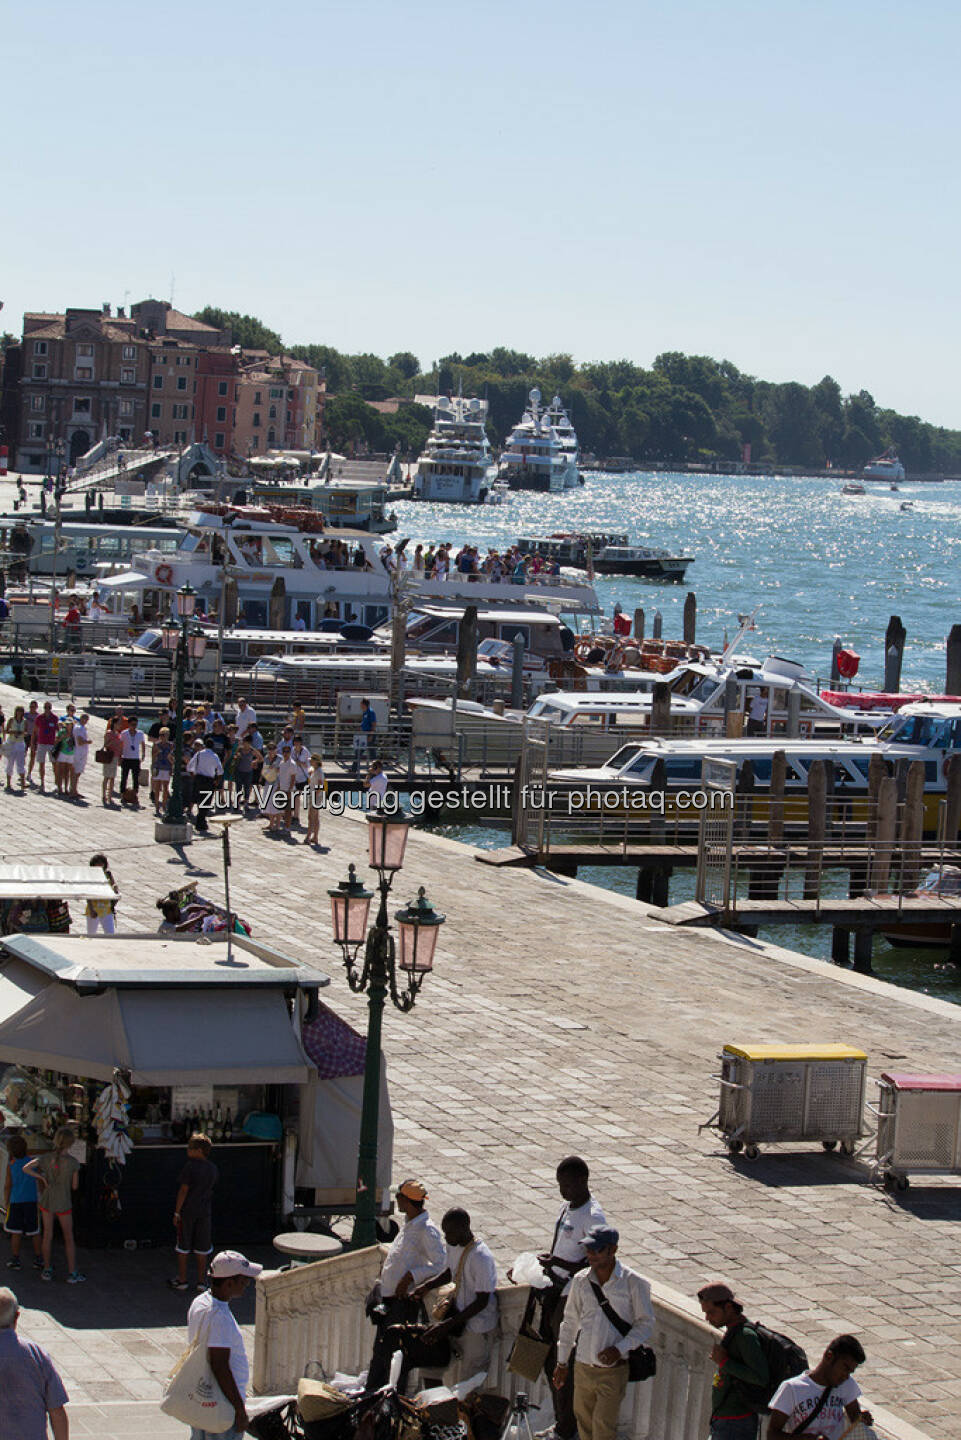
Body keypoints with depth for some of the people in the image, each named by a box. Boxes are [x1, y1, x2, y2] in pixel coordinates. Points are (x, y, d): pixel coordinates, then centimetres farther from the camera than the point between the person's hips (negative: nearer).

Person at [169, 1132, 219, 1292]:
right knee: (201, 1248, 10)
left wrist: (176, 1213, -12)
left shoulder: (190, 1167, -16)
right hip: (204, 1211, 5)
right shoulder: (213, 1169, 2)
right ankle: (201, 1282, 12)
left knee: (182, 1247, 6)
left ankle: (182, 1280, 10)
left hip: (186, 1211, -5)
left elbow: (183, 1190, -16)